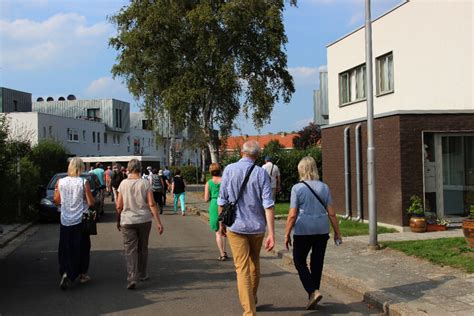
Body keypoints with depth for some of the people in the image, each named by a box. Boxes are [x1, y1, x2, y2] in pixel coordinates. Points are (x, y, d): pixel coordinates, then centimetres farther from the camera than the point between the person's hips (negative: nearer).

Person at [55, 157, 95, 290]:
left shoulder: (60, 182, -3)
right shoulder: (84, 182, -12)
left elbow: (57, 201, 6)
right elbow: (91, 202, -10)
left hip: (65, 221, 2)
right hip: (80, 221, -2)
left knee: (65, 249, 13)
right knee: (82, 248, 13)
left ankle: (65, 272, -1)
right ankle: (83, 274, 22)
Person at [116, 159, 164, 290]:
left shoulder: (123, 184, -3)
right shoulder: (145, 183, -5)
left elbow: (119, 206, 0)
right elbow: (152, 204, -9)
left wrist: (118, 221, 14)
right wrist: (158, 222, -6)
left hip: (127, 221, -1)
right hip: (144, 220, 1)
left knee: (130, 250, 0)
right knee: (143, 248, 17)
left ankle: (132, 278, -14)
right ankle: (142, 274, 30)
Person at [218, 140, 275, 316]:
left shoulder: (229, 170, -6)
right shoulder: (261, 173, -6)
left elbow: (222, 200, -3)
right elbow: (268, 204, -12)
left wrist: (221, 222, 11)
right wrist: (271, 233, -13)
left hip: (236, 226, -2)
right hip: (257, 226, 2)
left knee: (242, 269, 1)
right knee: (254, 263, 22)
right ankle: (252, 300, 40)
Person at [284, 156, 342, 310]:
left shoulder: (297, 188, -8)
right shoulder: (324, 187, 3)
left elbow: (292, 215, -10)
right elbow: (331, 213, 3)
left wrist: (287, 234, -2)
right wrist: (337, 232, 11)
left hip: (303, 230, -4)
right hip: (322, 230, 4)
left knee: (299, 262, 10)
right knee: (317, 263, 14)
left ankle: (313, 291, -7)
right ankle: (312, 296, 22)